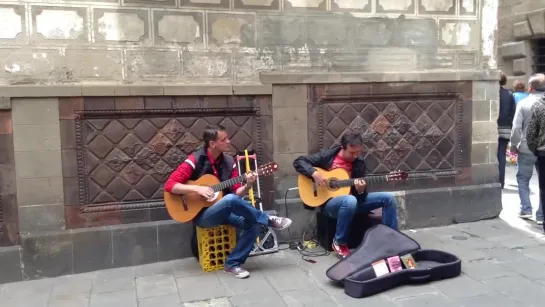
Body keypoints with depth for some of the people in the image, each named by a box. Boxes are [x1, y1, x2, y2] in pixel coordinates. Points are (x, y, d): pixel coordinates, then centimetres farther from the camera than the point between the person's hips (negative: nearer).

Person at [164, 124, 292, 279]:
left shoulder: (229, 161, 3)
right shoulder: (195, 160, -13)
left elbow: (236, 192, 3)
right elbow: (169, 185, -17)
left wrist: (247, 186, -19)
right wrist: (197, 188, -27)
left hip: (223, 212, 6)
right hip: (201, 214, -6)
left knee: (253, 224, -18)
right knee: (231, 200, -35)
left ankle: (233, 263, -6)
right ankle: (269, 220, -16)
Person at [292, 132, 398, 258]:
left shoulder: (359, 163, 3)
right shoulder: (327, 155, -7)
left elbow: (361, 195, 2)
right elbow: (298, 161, -9)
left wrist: (361, 191, -23)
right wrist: (314, 173, -24)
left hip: (352, 200, 5)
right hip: (329, 202, -5)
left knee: (389, 197, -9)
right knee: (350, 200, -41)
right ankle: (339, 243, -20)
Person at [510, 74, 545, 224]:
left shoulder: (523, 103, -8)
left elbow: (516, 127, -12)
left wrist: (514, 145, 0)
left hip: (527, 148, -2)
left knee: (523, 179, 15)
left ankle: (526, 209, 12)